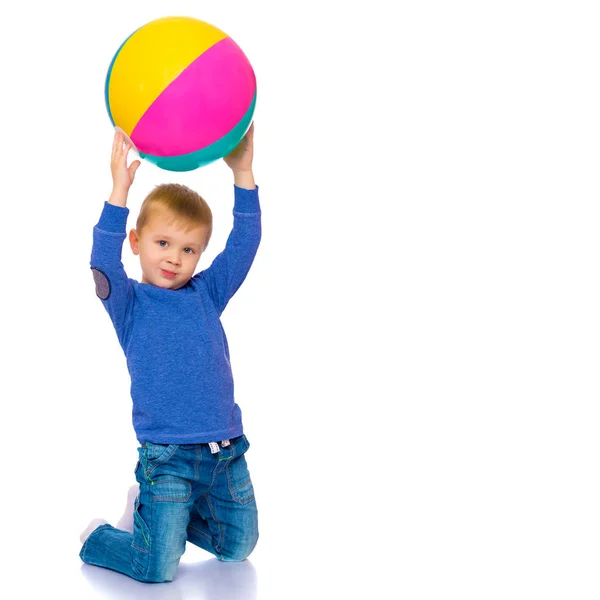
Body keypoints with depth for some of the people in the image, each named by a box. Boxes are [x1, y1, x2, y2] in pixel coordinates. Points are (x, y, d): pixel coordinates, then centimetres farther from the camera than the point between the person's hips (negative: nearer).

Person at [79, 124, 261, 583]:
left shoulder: (206, 293, 8)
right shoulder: (130, 302, -3)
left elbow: (244, 245, 0)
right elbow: (103, 264, -22)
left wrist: (242, 173, -10)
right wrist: (120, 192, -31)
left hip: (226, 450, 5)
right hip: (167, 455, -5)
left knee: (239, 547, 19)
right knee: (158, 569, -6)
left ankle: (153, 509, 36)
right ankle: (97, 538, 23)